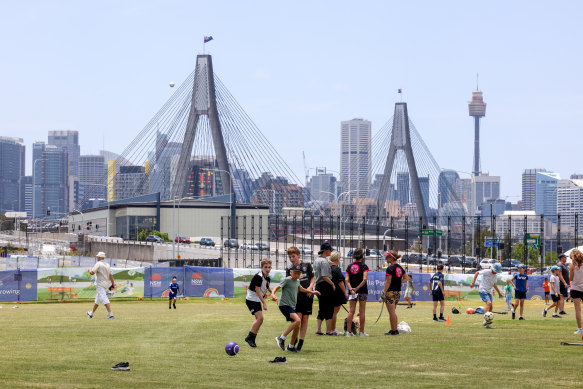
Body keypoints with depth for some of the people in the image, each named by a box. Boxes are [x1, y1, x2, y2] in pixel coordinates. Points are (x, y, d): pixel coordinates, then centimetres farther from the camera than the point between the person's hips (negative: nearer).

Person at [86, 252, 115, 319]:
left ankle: (110, 314, -29)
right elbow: (110, 275, 10)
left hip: (100, 284, -9)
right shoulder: (107, 264, 13)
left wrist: (90, 269, 6)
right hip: (106, 283, 9)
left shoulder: (98, 264, -10)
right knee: (97, 299, 21)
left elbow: (92, 273, -16)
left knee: (104, 299, -17)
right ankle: (91, 313, 34)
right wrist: (113, 285, 10)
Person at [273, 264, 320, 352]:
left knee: (297, 326, 8)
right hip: (284, 305, -9)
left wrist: (312, 292, 46)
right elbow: (277, 287, -15)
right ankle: (281, 338, -20)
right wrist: (273, 294, -36)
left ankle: (291, 346, 25)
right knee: (298, 320, -26)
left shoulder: (297, 281, 16)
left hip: (292, 306, 9)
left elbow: (300, 289, 37)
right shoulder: (287, 280, -8)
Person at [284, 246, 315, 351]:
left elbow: (313, 278, 11)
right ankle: (294, 340, 5)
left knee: (305, 319, 1)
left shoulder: (307, 266, 7)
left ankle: (301, 342, 4)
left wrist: (310, 287, -7)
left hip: (308, 296, 1)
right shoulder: (289, 270, 6)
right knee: (298, 319, -10)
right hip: (296, 296, -1)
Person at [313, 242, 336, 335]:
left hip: (318, 285, 9)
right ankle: (328, 330, -3)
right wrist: (332, 284, -12)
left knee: (322, 309, 13)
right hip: (326, 285, -9)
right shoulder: (324, 261, -15)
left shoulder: (316, 260, 15)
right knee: (329, 309, -3)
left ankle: (318, 329, 9)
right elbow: (325, 276, -22)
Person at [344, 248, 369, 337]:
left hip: (352, 291, 3)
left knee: (351, 311, 5)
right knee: (362, 311, 2)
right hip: (362, 291, -3)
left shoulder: (349, 267, 4)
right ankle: (362, 331, 3)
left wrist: (351, 289, -14)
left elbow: (346, 279, -6)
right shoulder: (364, 267, -7)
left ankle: (349, 331, 0)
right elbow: (365, 279, -19)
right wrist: (357, 288, -15)